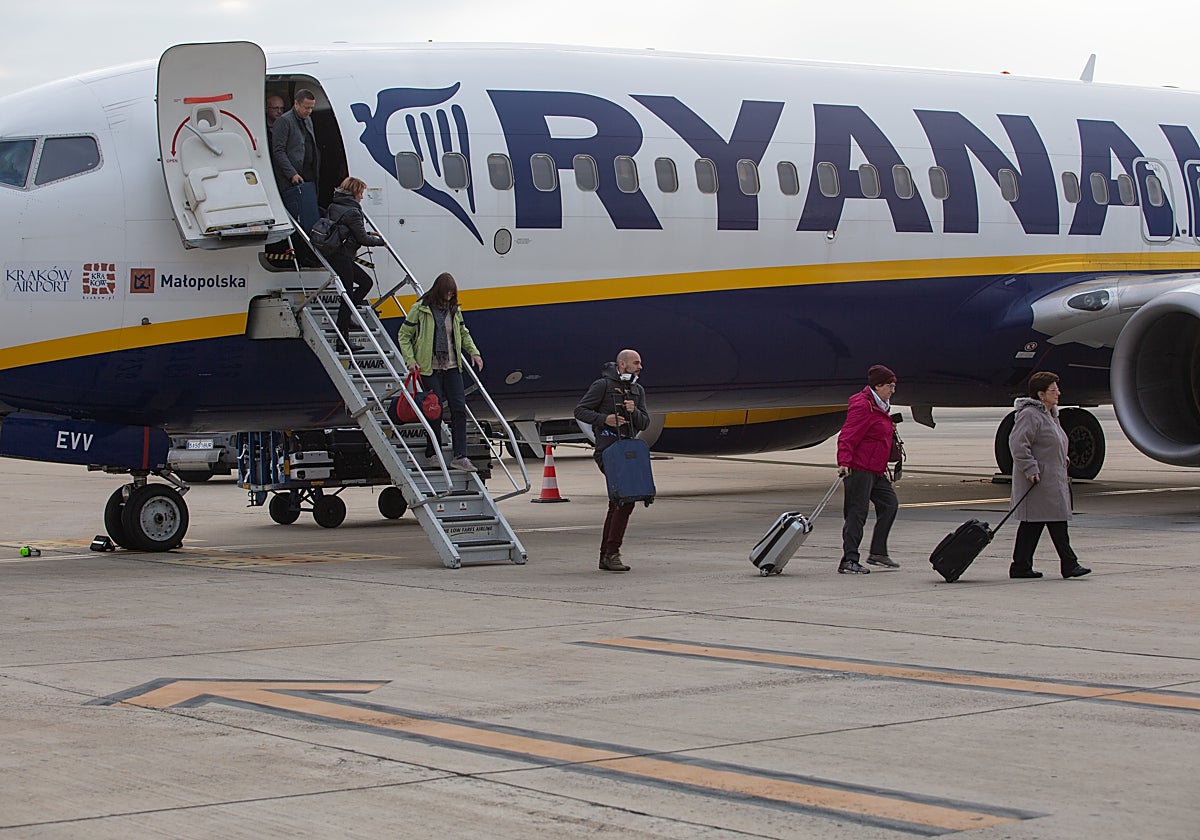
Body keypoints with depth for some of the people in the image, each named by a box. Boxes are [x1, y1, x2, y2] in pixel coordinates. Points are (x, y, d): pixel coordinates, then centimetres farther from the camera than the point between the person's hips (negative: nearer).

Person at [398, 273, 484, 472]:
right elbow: (404, 335, 0)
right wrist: (410, 360, -11)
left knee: (459, 408, -4)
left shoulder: (454, 310, 9)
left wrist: (473, 352, 9)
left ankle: (460, 456, -3)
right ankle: (432, 456, 7)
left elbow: (463, 334, 24)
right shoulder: (420, 309, -5)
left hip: (452, 366, 5)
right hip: (429, 368, -5)